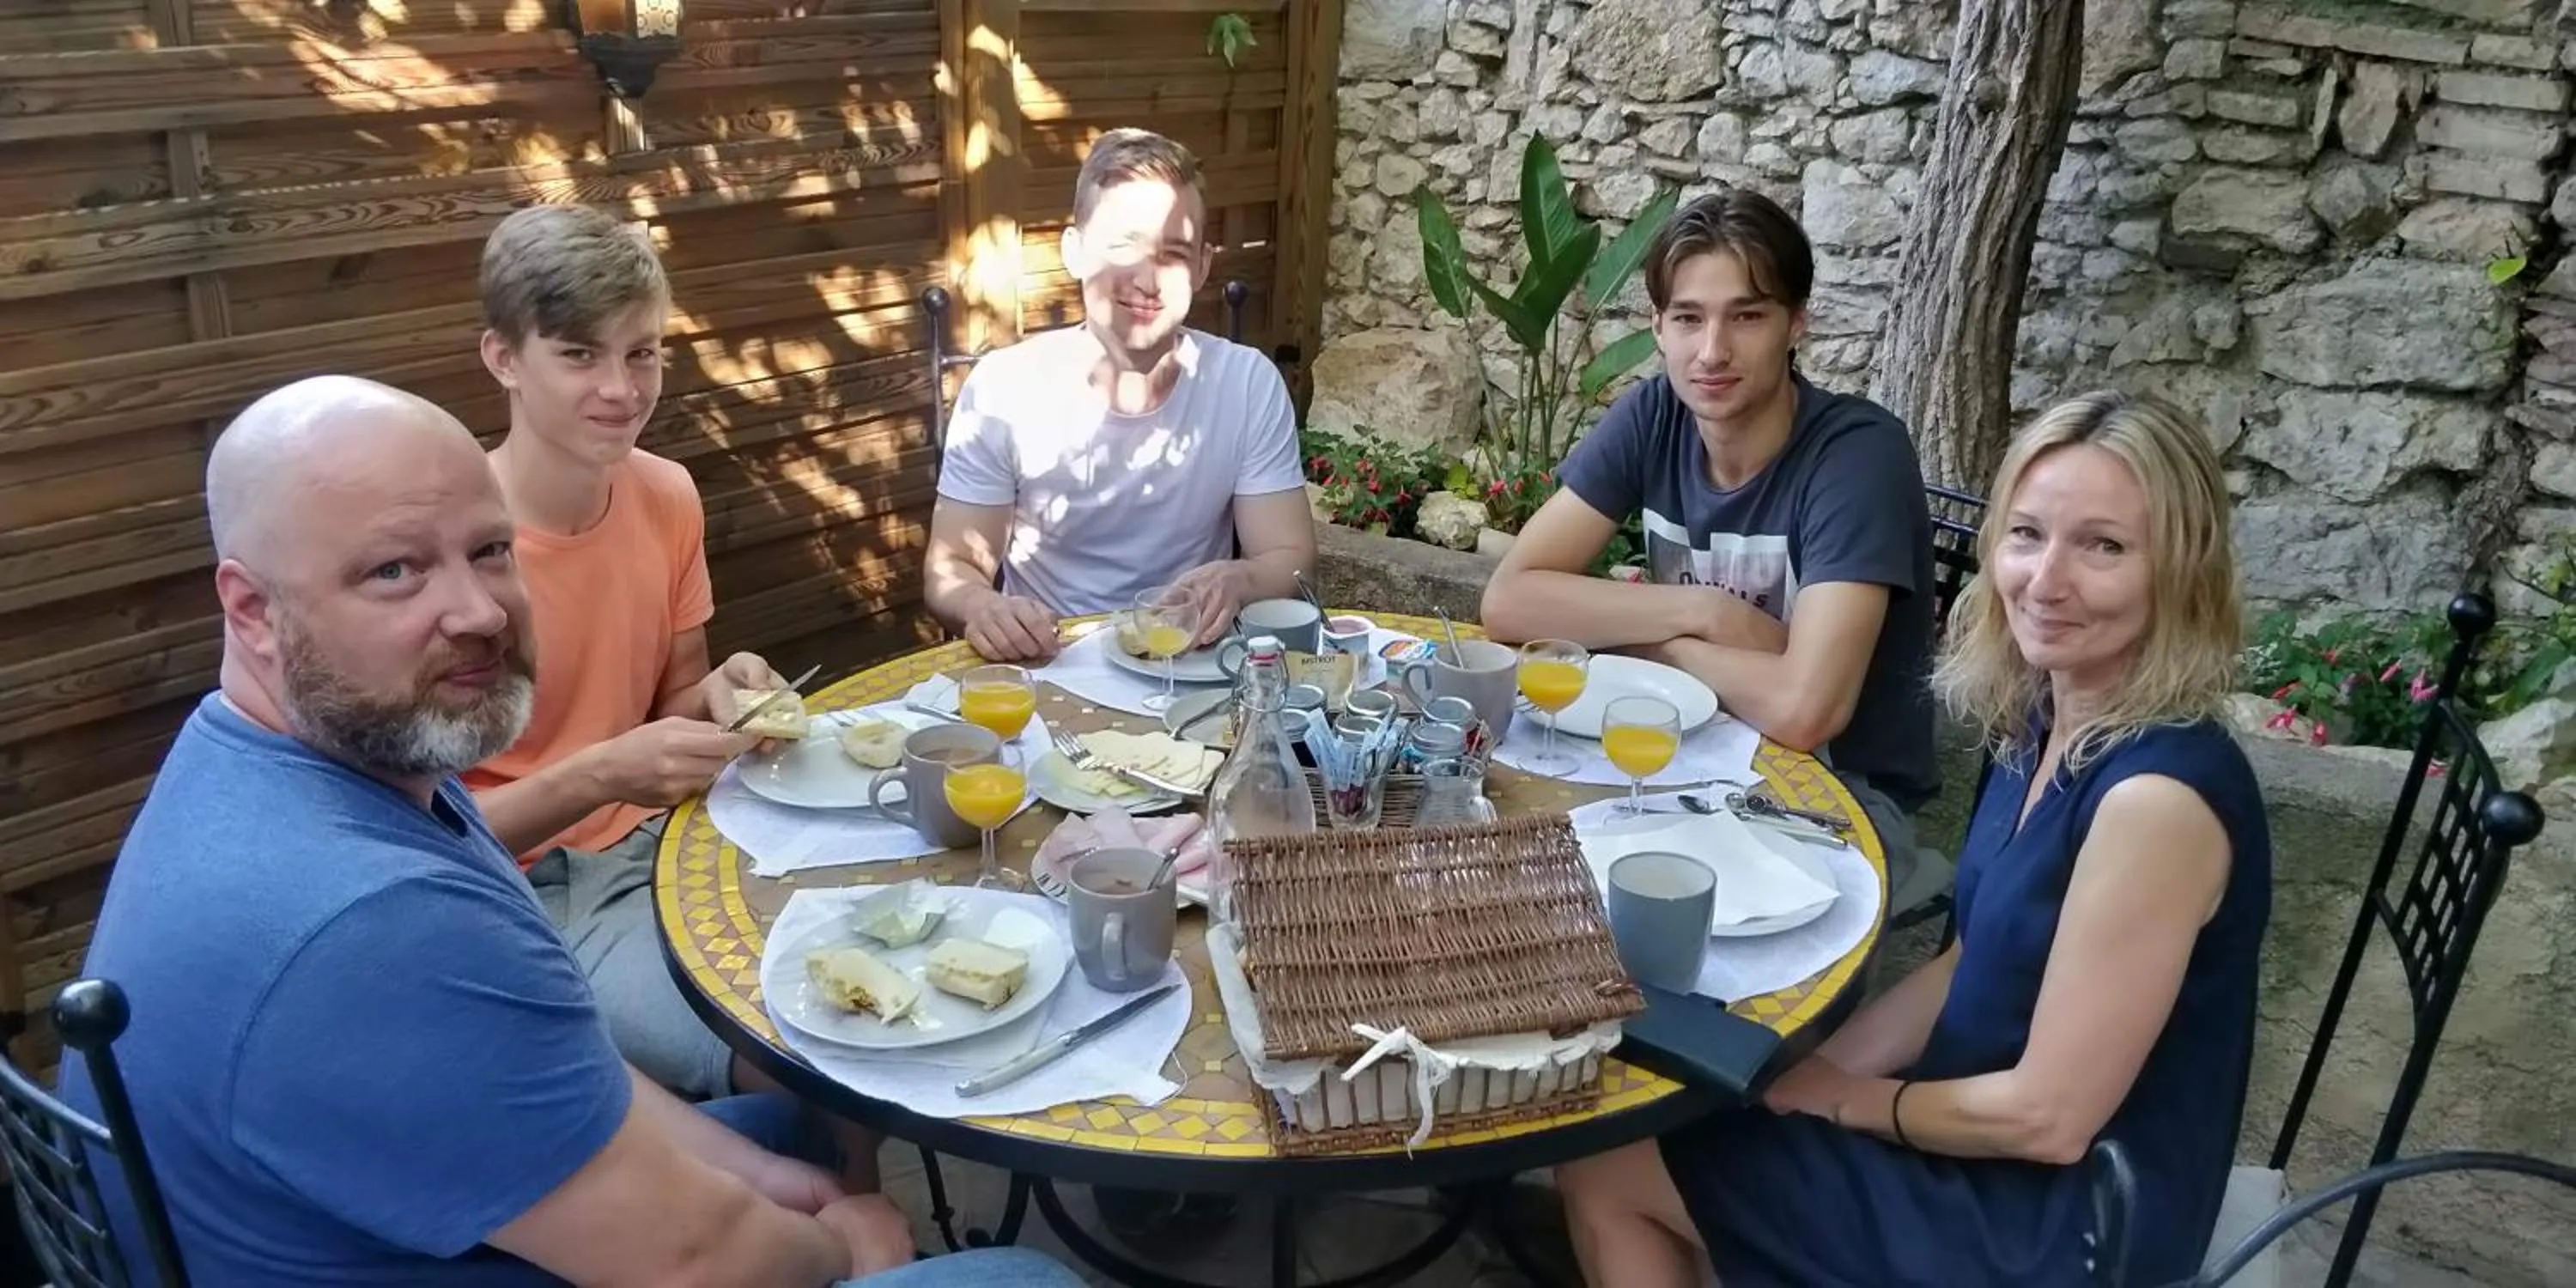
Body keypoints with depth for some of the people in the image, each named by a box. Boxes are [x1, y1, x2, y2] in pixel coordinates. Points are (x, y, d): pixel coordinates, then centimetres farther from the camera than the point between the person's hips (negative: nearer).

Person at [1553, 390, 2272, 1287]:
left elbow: (2049, 1117, -24)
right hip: (1982, 1133, 8)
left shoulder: (2159, 794, -28)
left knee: (1606, 1163, -2)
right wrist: (1811, 1073, -1)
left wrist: (1841, 1097, -10)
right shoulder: (2044, 723, -1)